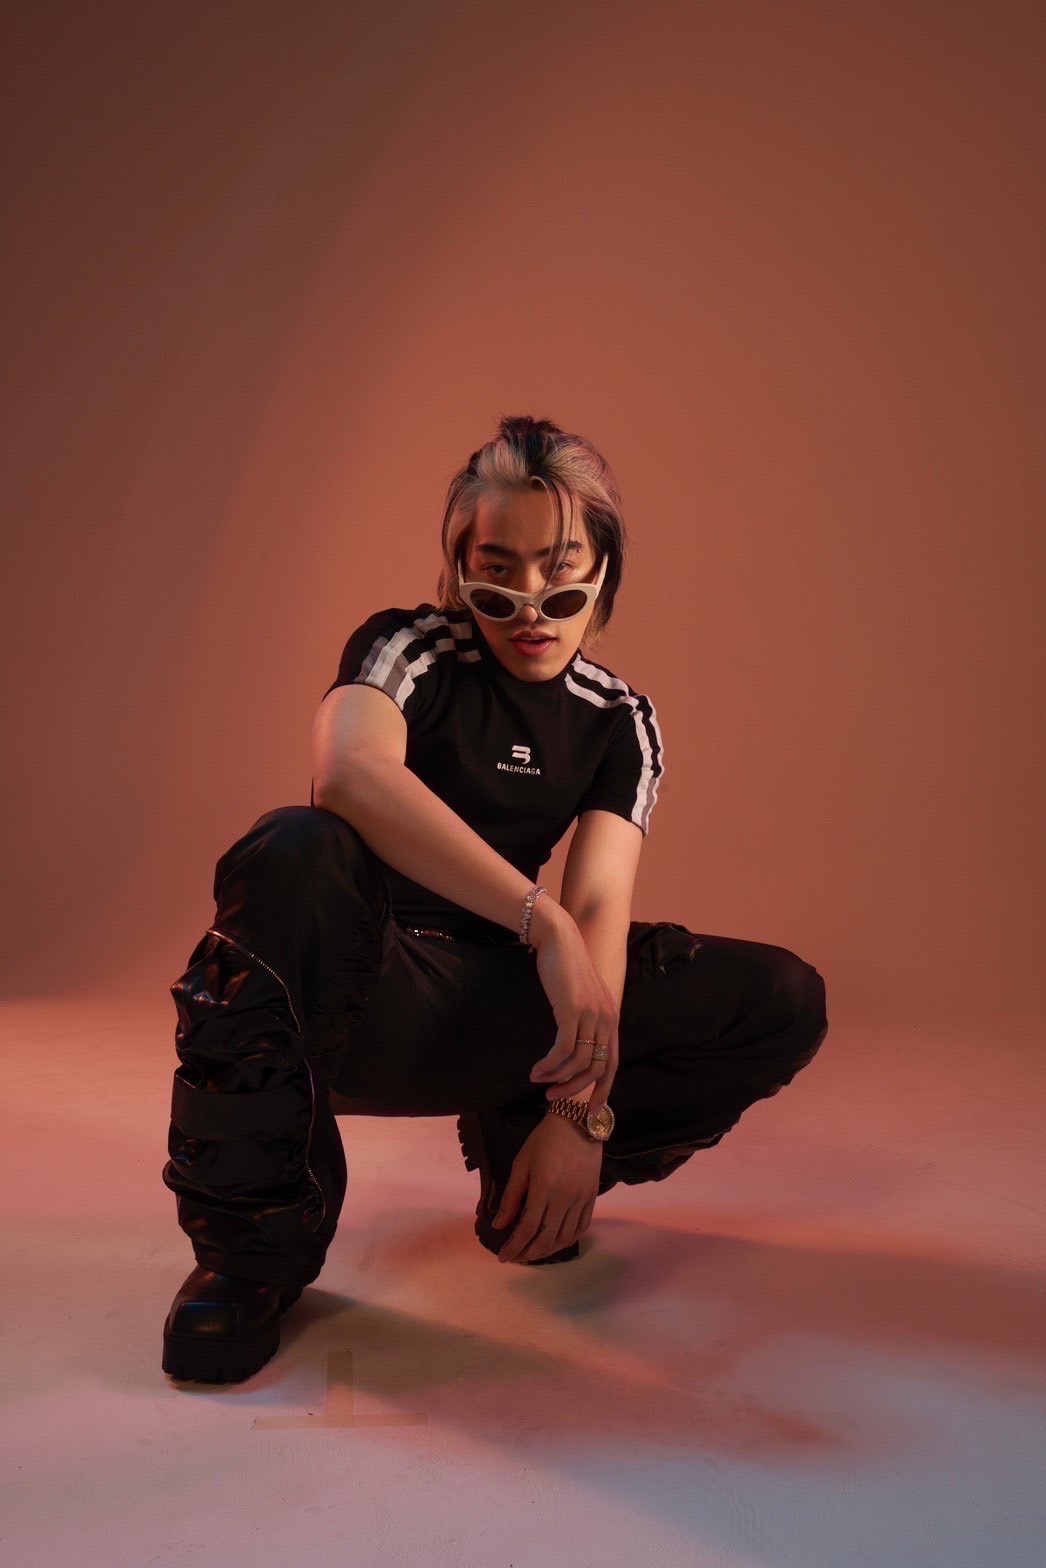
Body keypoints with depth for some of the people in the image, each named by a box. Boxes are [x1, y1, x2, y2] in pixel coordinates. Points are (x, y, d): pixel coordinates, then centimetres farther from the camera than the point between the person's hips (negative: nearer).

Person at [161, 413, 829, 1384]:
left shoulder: (619, 721, 2)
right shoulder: (409, 650, -10)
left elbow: (599, 907, -10)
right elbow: (349, 770, -33)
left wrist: (581, 1110, -22)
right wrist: (540, 920, -41)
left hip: (494, 1009, 4)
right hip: (356, 996, -3)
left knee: (785, 1003, -8)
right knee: (294, 855, -38)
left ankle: (518, 1160, 5)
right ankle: (256, 1240, -19)